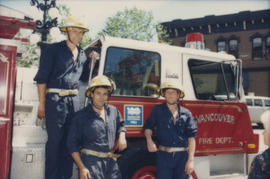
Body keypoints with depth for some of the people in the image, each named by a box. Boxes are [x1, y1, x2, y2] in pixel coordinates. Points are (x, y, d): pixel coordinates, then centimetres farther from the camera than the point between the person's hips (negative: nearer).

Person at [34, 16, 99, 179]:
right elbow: (42, 78, -3)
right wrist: (42, 104, -10)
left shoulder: (82, 54, 17)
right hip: (55, 99, -5)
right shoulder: (53, 50, 1)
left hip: (74, 100, 5)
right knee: (54, 140, -4)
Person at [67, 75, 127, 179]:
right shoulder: (81, 116, -2)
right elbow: (72, 144, -2)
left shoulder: (113, 111, 11)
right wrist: (82, 167, -8)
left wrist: (122, 137, 9)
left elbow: (120, 125, 31)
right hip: (91, 161, -5)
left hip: (111, 162, 5)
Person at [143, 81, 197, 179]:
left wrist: (191, 160, -5)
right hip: (164, 156, -1)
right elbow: (148, 126, 9)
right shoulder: (157, 110, 6)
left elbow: (191, 137, 1)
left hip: (182, 156, 1)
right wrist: (149, 140, -12)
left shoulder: (186, 113, 4)